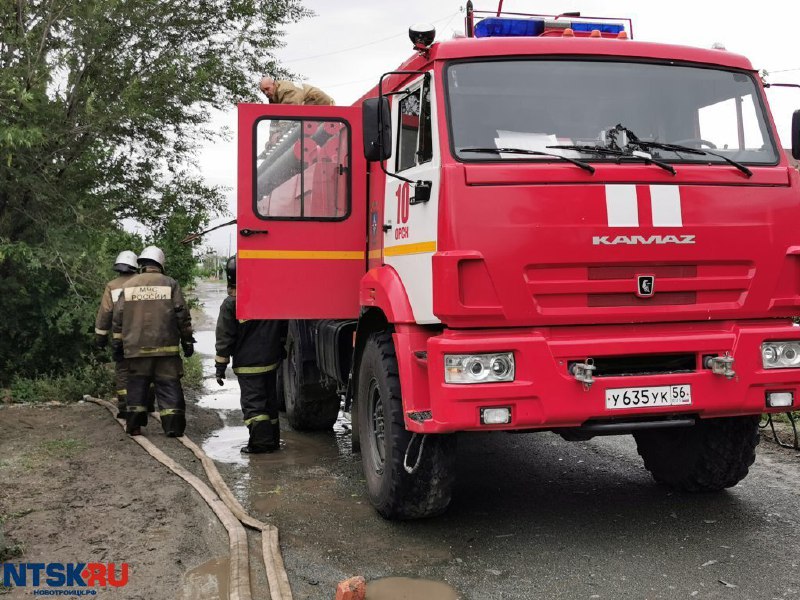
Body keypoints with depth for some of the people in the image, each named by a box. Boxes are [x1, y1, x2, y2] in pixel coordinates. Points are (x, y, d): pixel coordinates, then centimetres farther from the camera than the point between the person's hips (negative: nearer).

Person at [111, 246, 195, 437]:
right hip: (165, 347, -2)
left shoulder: (128, 285, 9)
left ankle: (134, 424, 14)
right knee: (169, 385, 1)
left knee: (137, 384, 12)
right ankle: (173, 426, -3)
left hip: (136, 348, 2)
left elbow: (118, 318, 9)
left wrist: (117, 344, 15)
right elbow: (182, 315, 0)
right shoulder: (170, 284, 1)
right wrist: (188, 341, 7)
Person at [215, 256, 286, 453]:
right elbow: (283, 329, 15)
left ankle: (261, 442, -6)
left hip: (248, 364, -5)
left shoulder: (231, 303, -11)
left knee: (252, 402, -1)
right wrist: (280, 349, 27)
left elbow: (225, 338, -9)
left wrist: (221, 366, -3)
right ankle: (273, 439, 22)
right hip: (271, 361, 6)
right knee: (270, 400, 15)